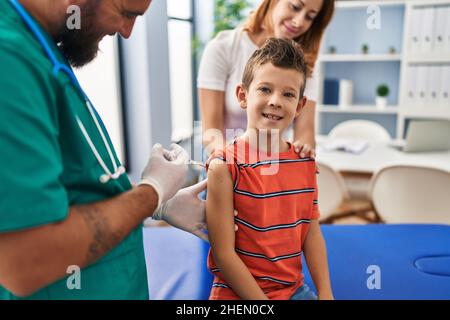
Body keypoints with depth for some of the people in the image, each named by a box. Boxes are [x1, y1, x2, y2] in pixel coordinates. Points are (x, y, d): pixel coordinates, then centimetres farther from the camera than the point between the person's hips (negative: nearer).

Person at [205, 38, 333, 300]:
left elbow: (312, 234, 3)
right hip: (239, 293, -4)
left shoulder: (306, 163, -3)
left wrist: (325, 293, -3)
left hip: (295, 289, 5)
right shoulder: (225, 166, -19)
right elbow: (224, 253, -17)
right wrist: (261, 300, -15)